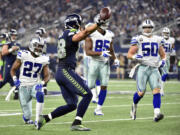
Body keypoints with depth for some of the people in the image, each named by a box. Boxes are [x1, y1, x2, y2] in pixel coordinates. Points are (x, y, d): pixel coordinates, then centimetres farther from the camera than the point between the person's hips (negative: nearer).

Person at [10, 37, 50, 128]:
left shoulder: (43, 59, -2)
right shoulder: (23, 55, -8)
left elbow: (47, 76, 5)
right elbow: (13, 70, 2)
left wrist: (42, 83, -16)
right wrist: (15, 79, -17)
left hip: (35, 85, 1)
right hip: (23, 86, -1)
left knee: (40, 95, -38)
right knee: (27, 117, -2)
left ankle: (37, 121, -32)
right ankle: (27, 119, 39)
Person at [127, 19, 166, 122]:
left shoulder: (158, 40, 12)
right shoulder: (138, 39, 2)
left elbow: (163, 55, 23)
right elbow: (129, 54, 4)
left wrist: (163, 61, 2)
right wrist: (135, 57, -17)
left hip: (154, 69, 3)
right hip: (143, 68, -3)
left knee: (157, 90, -15)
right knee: (141, 93, -4)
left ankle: (157, 114, -24)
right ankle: (134, 106, 28)